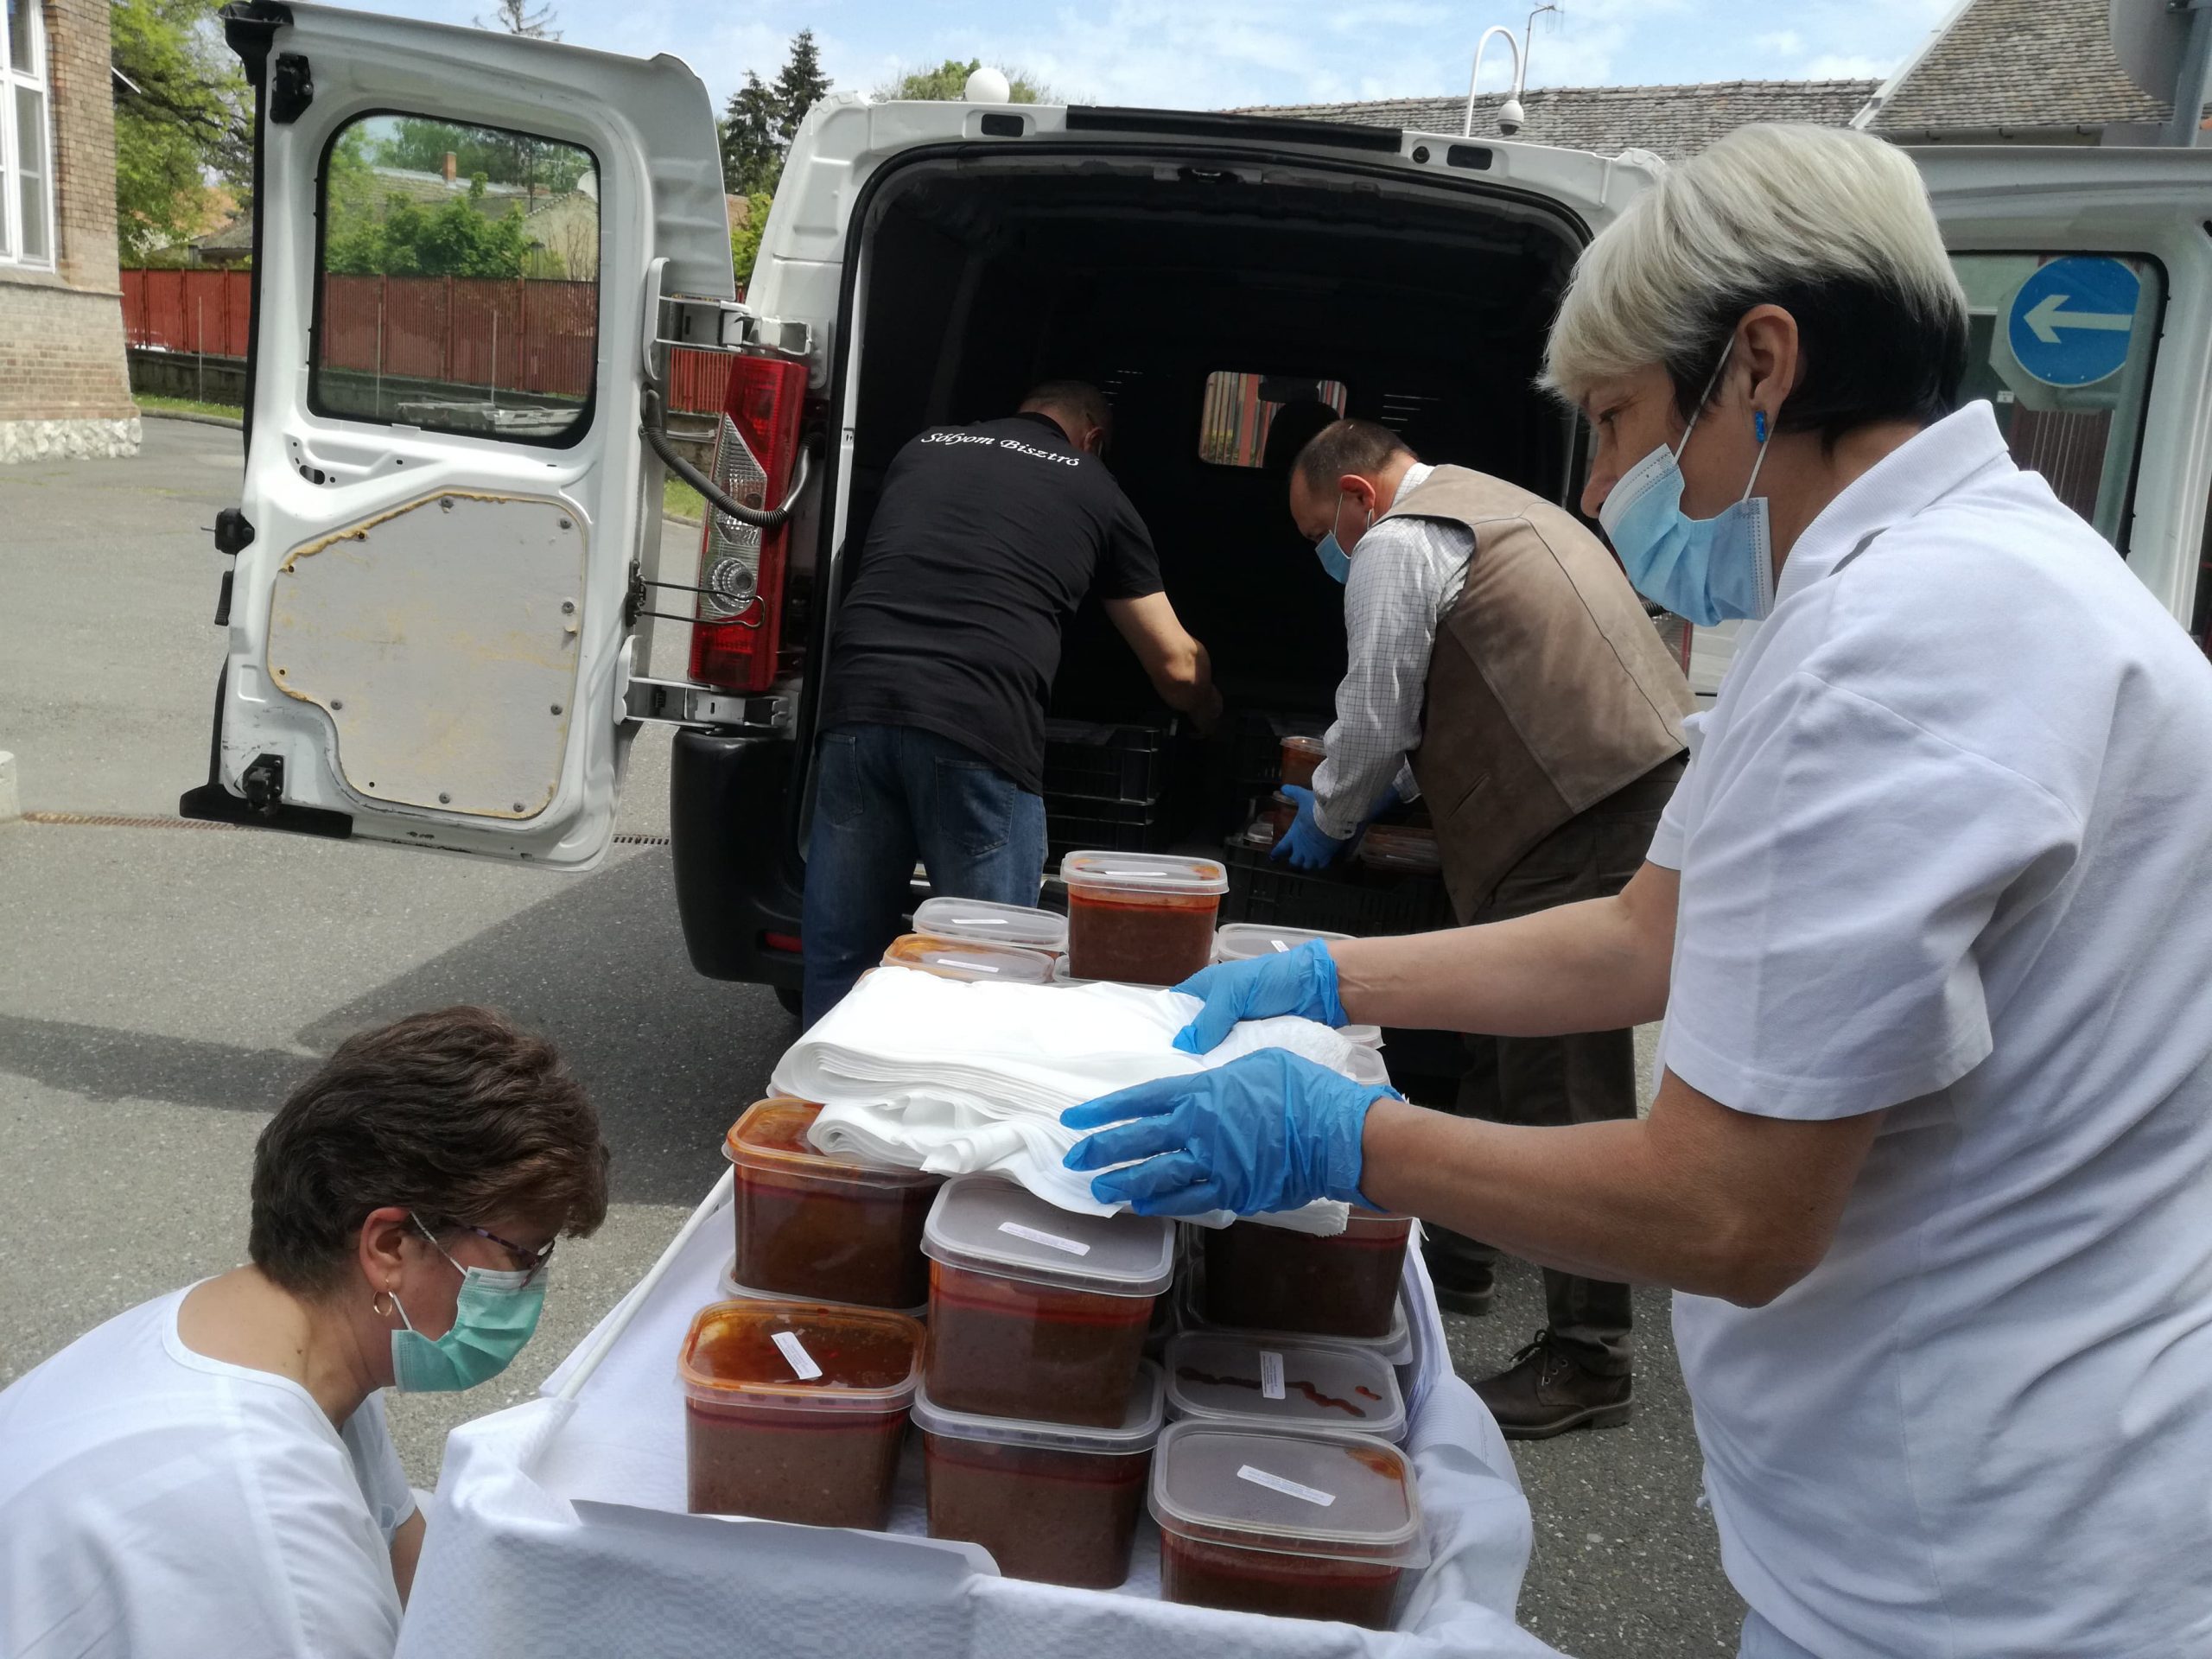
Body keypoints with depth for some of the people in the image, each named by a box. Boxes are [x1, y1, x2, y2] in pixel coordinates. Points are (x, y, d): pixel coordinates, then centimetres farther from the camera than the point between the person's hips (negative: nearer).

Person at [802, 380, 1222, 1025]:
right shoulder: (1095, 489, 17)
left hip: (856, 708, 4)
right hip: (978, 731, -4)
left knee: (840, 959, 13)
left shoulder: (923, 448, 26)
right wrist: (1213, 714, 43)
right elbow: (1176, 667, 22)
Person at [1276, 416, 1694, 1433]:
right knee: (1505, 1041, 19)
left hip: (1584, 815, -11)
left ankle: (1587, 1359, 0)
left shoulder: (1395, 544, -4)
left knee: (1562, 1081, -7)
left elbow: (1375, 722, -2)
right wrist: (1382, 793, 32)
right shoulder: (1480, 503, 26)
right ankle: (1459, 1253, 33)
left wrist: (1329, 821, 15)